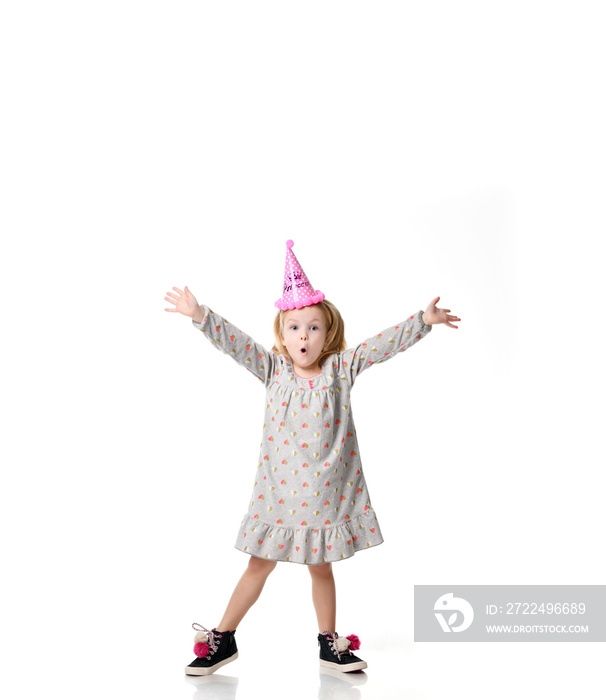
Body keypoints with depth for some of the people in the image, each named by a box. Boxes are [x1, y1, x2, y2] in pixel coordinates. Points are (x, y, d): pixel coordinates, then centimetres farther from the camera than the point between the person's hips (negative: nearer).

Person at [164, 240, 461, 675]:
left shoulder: (341, 369, -3)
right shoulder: (274, 370, -3)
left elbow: (384, 344, -8)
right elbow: (234, 342, -10)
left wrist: (424, 321, -14)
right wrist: (200, 315, -21)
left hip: (326, 492, 1)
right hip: (278, 491, 0)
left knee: (321, 567, 16)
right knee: (259, 566, 10)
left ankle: (329, 643, 32)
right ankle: (223, 640, 24)